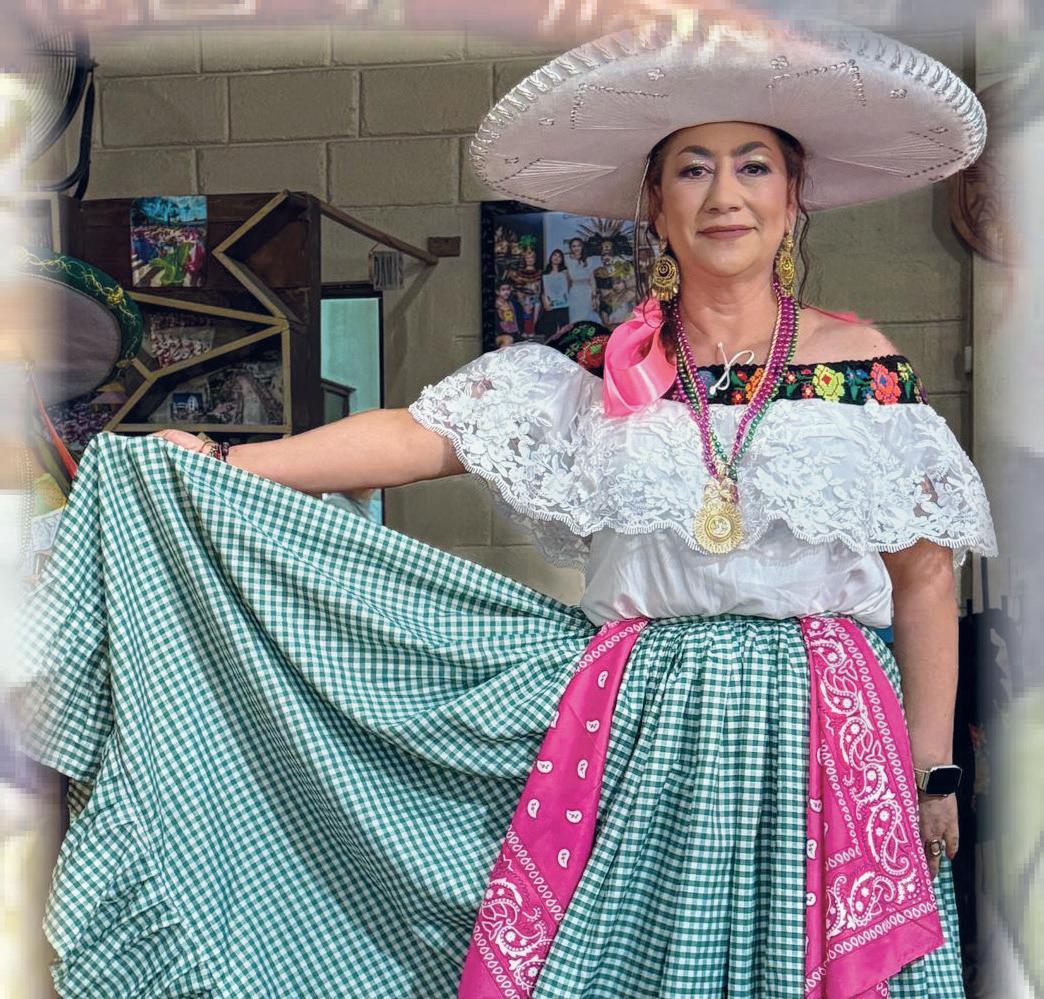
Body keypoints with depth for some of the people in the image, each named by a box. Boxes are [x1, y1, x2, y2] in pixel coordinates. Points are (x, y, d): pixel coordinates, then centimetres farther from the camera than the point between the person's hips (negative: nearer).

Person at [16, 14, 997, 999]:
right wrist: (219, 467, -7)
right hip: (630, 732, 1)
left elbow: (925, 578, 3)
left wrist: (934, 773, 2)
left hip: (818, 735, 0)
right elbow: (416, 437, -1)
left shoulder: (866, 367, 1)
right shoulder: (603, 374, 4)